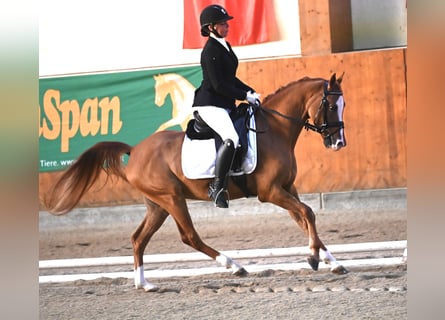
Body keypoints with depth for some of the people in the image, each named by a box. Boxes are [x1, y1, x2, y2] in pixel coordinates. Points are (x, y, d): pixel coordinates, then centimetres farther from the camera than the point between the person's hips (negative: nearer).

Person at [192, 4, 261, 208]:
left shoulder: (225, 46, 15)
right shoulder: (211, 50, -14)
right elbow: (218, 85, -19)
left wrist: (251, 92, 11)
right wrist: (245, 96, -13)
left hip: (225, 105, 11)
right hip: (210, 104, -11)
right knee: (231, 138, -30)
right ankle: (217, 187, -27)